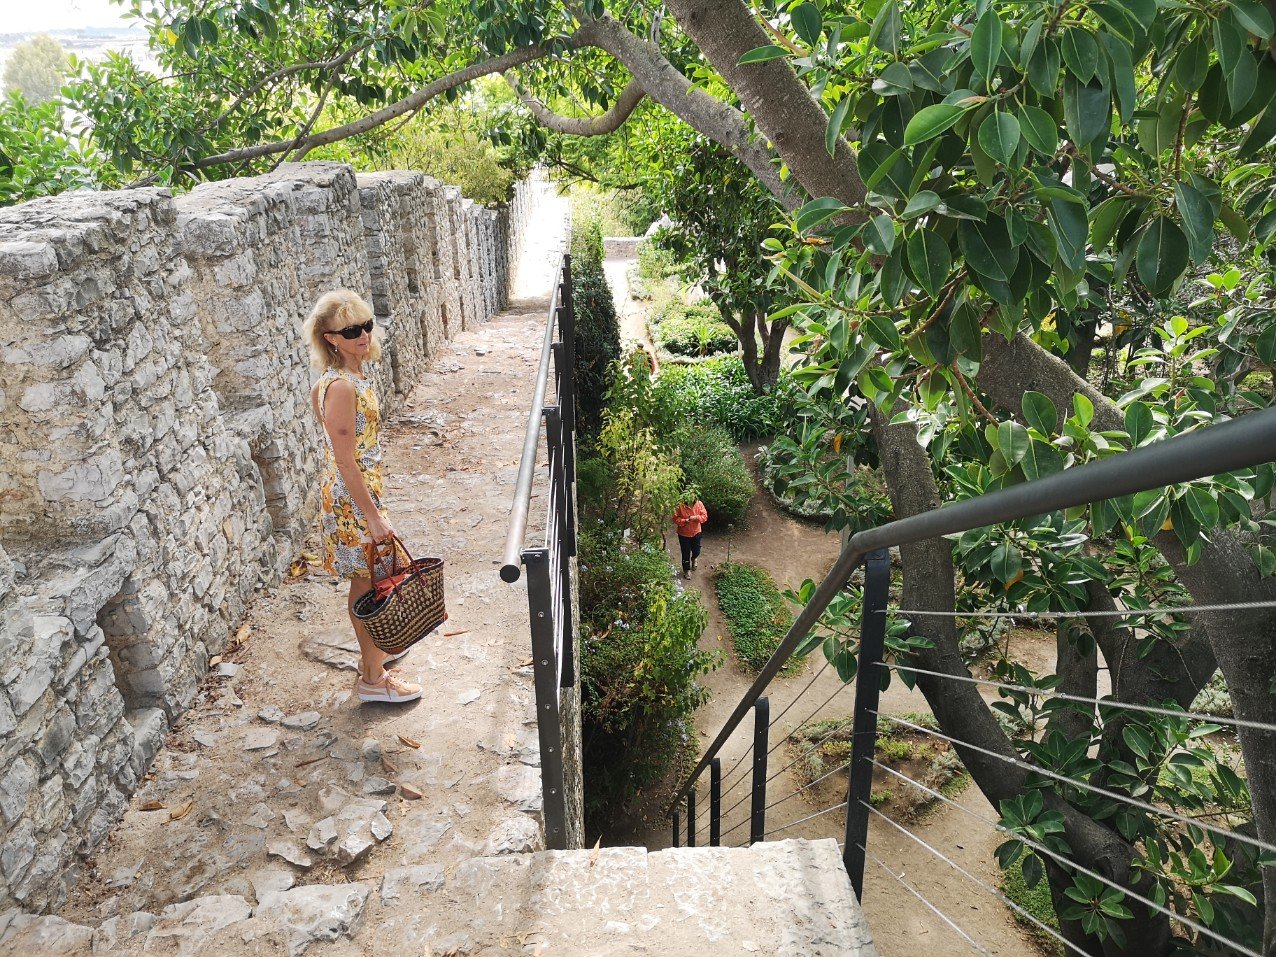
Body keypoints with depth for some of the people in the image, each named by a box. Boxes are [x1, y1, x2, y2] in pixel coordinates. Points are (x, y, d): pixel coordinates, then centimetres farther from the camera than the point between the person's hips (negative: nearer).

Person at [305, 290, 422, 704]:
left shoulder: (350, 375, 4)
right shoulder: (342, 387, -26)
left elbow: (315, 396, 23)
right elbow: (346, 461, -25)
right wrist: (374, 515, -22)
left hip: (361, 489, 9)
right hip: (353, 498, -9)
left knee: (364, 583, 23)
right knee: (370, 585, 3)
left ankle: (372, 651, 41)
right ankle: (373, 679, 17)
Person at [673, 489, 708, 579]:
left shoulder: (699, 504, -12)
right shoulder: (680, 505, -18)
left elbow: (705, 516, -11)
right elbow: (675, 519, -13)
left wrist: (696, 517, -29)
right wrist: (685, 521, -28)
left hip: (696, 532, 2)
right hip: (684, 534, -2)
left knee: (696, 551, 14)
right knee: (686, 553, 8)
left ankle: (693, 559, 50)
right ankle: (686, 570, 29)